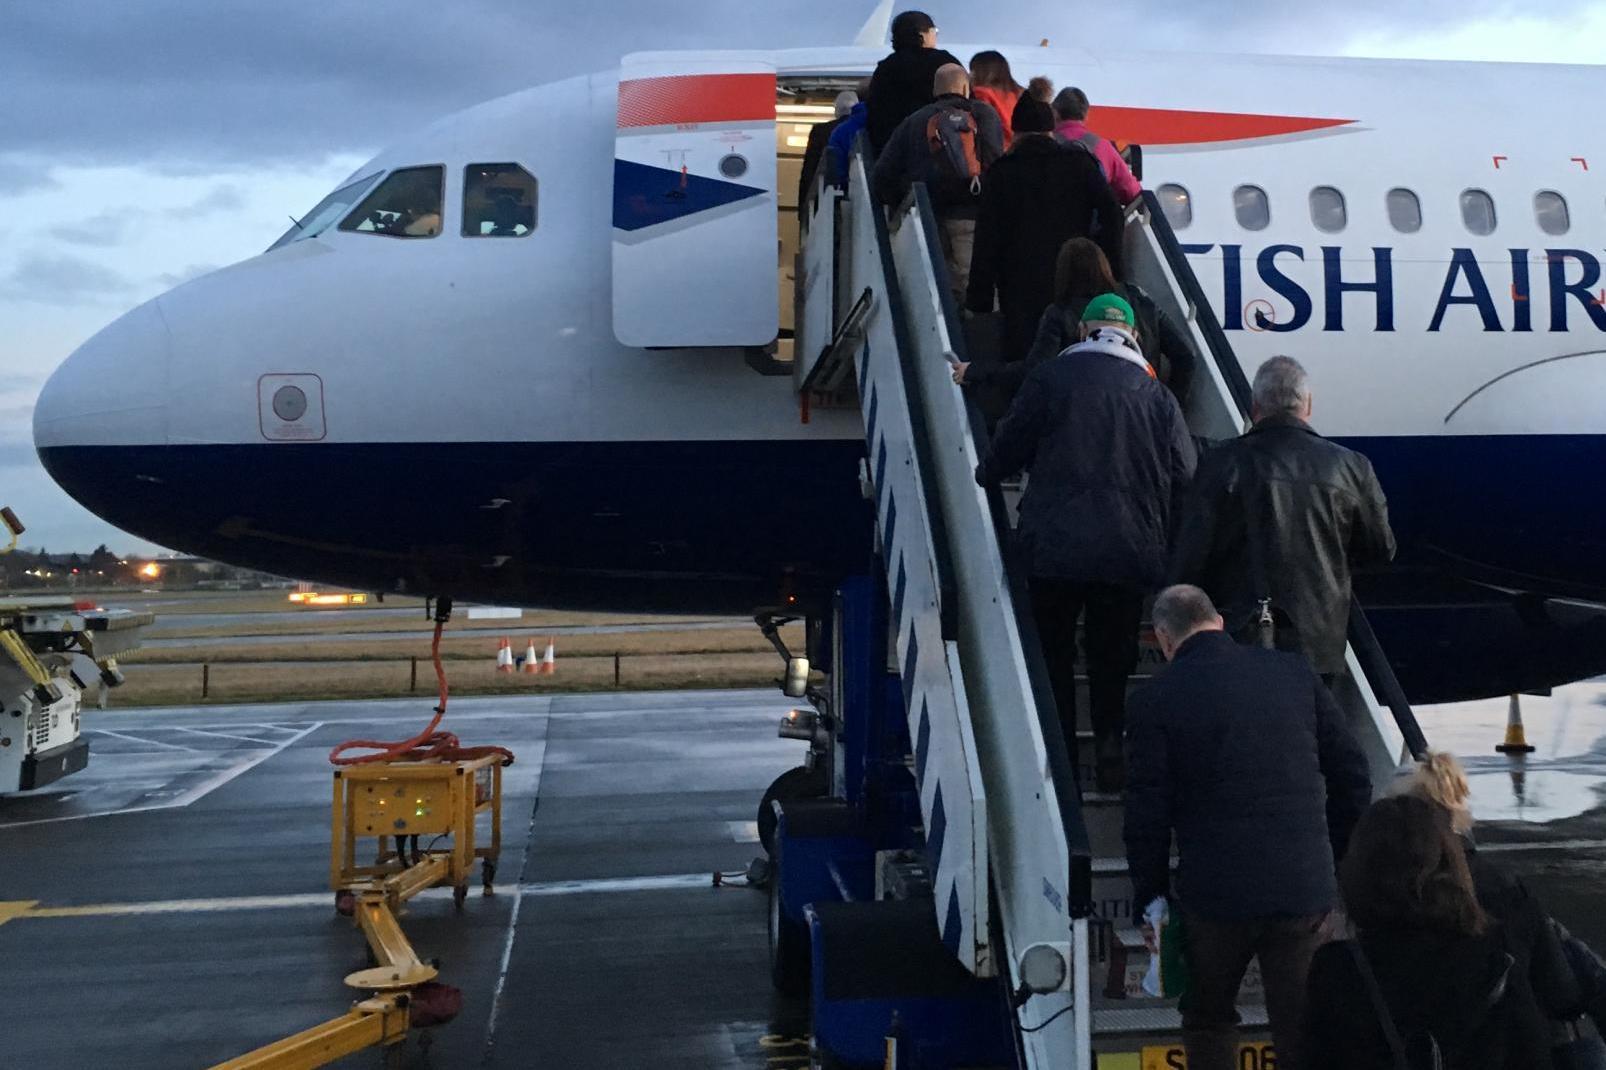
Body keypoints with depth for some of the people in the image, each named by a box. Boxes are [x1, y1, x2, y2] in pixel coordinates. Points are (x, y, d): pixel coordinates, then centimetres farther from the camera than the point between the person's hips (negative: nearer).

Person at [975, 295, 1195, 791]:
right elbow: (1186, 475, 5)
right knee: (1112, 658, 14)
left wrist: (986, 474, 22)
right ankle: (1110, 753, 9)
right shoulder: (1156, 395, 4)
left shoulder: (1050, 378, -2)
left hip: (1054, 546, -2)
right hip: (1129, 553, 2)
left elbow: (1008, 447, 1)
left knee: (1053, 653, 10)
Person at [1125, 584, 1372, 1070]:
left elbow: (1146, 815, -6)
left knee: (1209, 1022, 20)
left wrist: (1148, 901, 4)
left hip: (1214, 894, -2)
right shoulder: (1294, 673, 5)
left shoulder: (1154, 701, -5)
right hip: (1307, 891, 2)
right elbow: (1353, 778, 7)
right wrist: (1338, 861, 17)